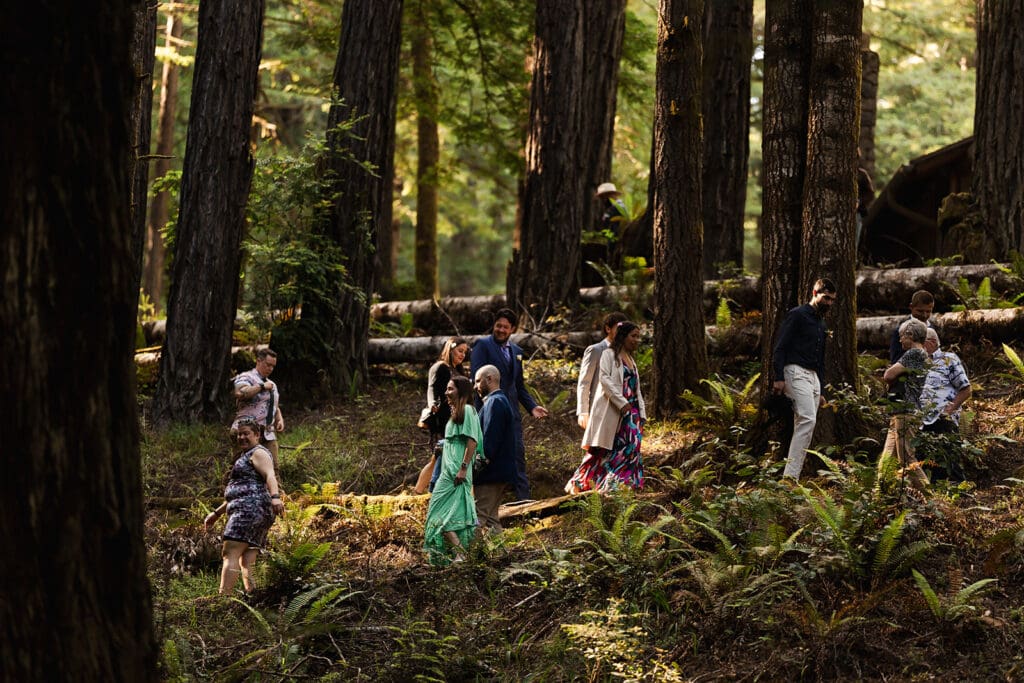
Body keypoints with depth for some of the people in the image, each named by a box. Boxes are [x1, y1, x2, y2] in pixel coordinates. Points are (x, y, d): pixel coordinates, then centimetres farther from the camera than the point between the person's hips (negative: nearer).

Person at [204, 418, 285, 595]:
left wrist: (275, 497, -38)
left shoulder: (258, 453, 0)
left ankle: (224, 598, -29)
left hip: (251, 508, -11)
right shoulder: (245, 457, 31)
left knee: (230, 553, -19)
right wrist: (216, 513, 37)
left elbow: (270, 475, -20)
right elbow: (239, 493, 38)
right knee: (246, 562, 0)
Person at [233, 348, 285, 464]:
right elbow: (240, 393, -25)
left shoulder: (272, 384, 24)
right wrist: (262, 387, -14)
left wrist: (280, 419, 11)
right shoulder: (246, 378, -2)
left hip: (268, 435, 7)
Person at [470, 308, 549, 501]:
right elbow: (477, 377, -12)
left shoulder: (516, 351, 19)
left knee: (518, 452, 4)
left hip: (511, 411, 6)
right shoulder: (483, 345, -2)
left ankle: (524, 498, 7)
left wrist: (532, 406, 10)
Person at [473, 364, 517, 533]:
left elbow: (490, 439, -20)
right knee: (491, 517, 13)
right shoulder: (501, 401, 21)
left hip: (490, 473, -11)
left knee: (480, 519, -12)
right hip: (502, 471, 11)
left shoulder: (495, 402, -13)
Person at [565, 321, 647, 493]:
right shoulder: (609, 354, -1)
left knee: (630, 450, -3)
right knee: (604, 452, -10)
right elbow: (604, 378, -15)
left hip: (631, 413, 7)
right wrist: (621, 402, -23)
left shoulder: (631, 360, 23)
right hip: (611, 412, -7)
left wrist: (642, 414, 12)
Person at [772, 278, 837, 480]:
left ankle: (792, 475, 3)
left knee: (804, 426, 3)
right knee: (808, 419, -22)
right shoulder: (797, 315, -2)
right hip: (796, 372, -9)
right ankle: (790, 475, -27)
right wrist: (778, 378, -20)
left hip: (813, 376, 9)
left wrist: (820, 392, 26)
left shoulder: (821, 324, 25)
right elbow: (780, 347, -10)